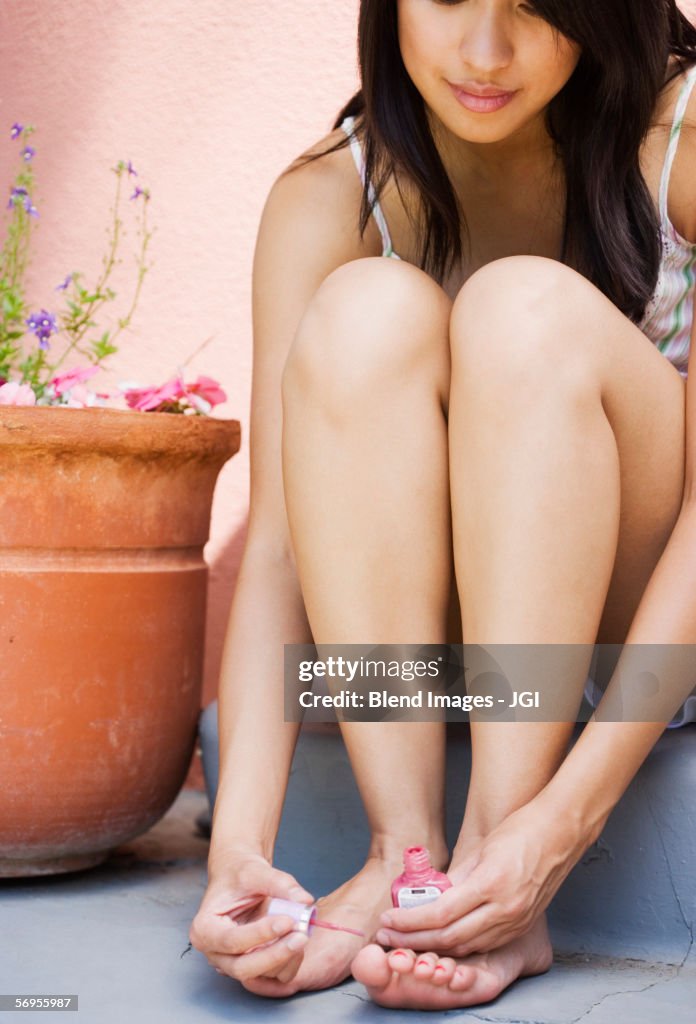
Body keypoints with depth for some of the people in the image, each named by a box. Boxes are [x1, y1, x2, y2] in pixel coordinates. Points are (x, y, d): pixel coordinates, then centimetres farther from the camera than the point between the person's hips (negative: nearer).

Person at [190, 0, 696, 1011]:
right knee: (368, 313, -24)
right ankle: (404, 852, -26)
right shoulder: (326, 197, -10)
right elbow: (277, 542, -18)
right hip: (447, 641, 2)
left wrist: (563, 817, -32)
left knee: (527, 308, -28)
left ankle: (489, 857, -29)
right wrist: (239, 837, -32)